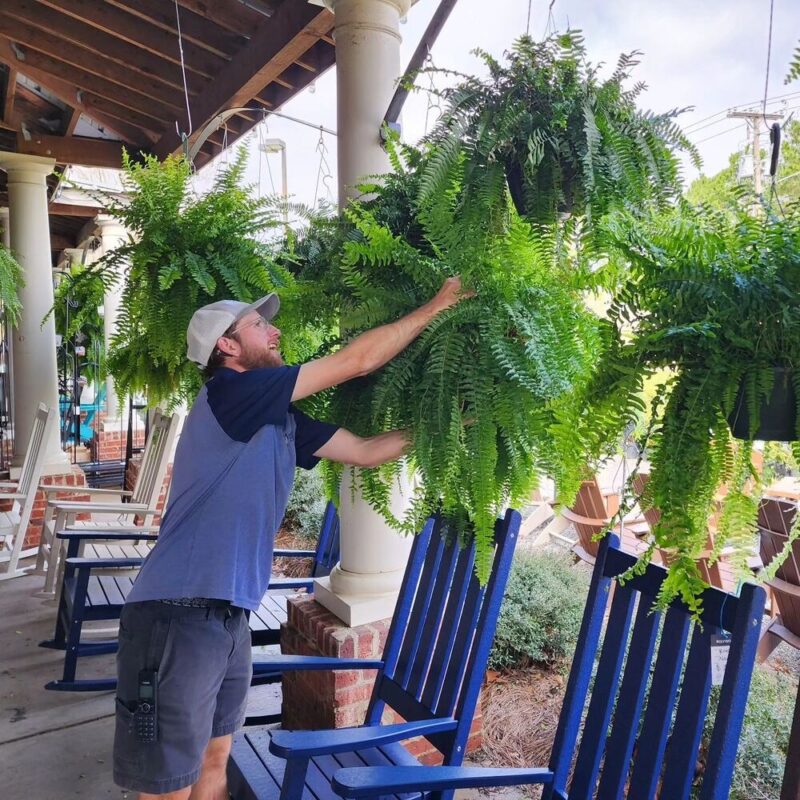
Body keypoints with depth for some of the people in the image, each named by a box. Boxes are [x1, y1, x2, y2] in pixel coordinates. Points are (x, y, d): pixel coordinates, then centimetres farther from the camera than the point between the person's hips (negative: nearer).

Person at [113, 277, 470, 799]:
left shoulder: (282, 421, 10)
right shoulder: (228, 391, -14)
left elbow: (368, 451, 14)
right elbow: (356, 361, -15)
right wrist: (437, 307, -6)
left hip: (230, 617, 9)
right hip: (178, 617, -8)